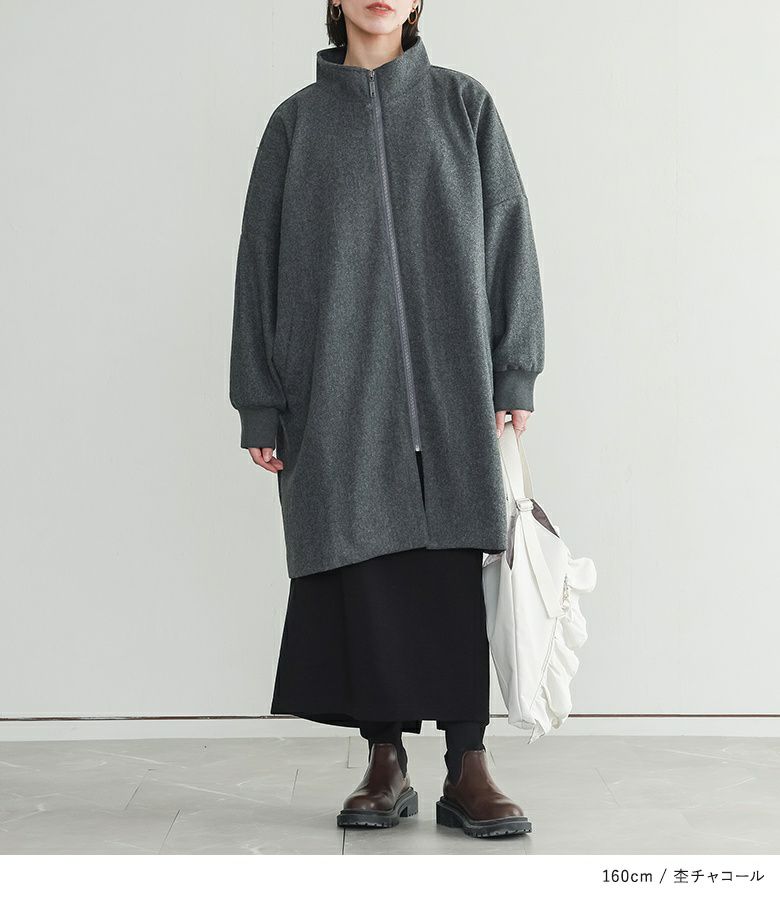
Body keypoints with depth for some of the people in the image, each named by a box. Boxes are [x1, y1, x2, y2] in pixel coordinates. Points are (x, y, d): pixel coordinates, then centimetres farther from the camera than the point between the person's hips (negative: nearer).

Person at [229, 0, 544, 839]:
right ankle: (385, 763, 9)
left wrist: (514, 374, -4)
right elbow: (260, 262, 8)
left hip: (447, 383, 0)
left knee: (452, 564, -4)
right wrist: (260, 404, 2)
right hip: (337, 386, 1)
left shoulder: (463, 104, 11)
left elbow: (508, 235, 6)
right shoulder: (296, 121, 11)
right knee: (362, 564, -1)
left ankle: (467, 768, 0)